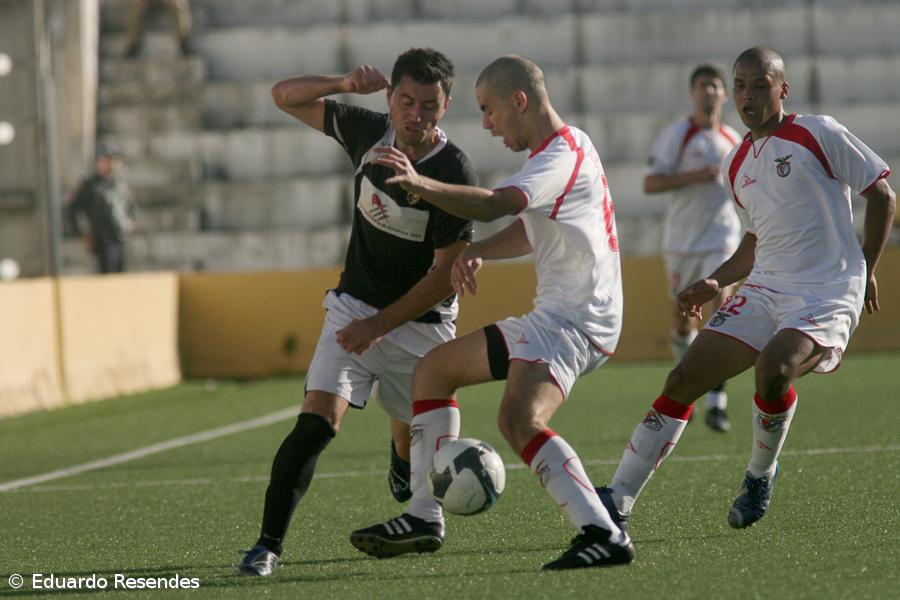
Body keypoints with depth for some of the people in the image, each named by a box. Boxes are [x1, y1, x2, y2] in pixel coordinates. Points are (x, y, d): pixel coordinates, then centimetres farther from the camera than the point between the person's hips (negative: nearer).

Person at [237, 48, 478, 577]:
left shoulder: (456, 174, -20)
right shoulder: (369, 132, -6)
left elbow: (445, 275, -19)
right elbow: (285, 96, 3)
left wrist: (380, 325, -22)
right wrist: (346, 84, -15)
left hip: (420, 324, -2)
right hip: (354, 308, 2)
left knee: (412, 440, 11)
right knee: (316, 423, -17)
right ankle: (269, 544, -16)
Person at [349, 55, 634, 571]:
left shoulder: (562, 158, -18)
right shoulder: (566, 146, 15)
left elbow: (494, 205, -35)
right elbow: (532, 230, 24)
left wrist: (420, 184, -46)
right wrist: (478, 252, 5)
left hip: (575, 321, -11)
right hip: (553, 316, 11)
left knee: (519, 418, -33)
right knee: (434, 369, 17)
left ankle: (605, 536, -32)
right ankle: (424, 518, 17)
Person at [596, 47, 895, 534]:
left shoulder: (818, 134, -4)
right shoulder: (736, 164, 16)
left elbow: (881, 194, 0)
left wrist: (865, 270, -4)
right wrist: (715, 283, 14)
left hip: (827, 295, -6)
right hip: (762, 292, 6)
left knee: (774, 370, -34)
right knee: (683, 379, -8)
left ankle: (760, 477, -5)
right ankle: (618, 500, -5)